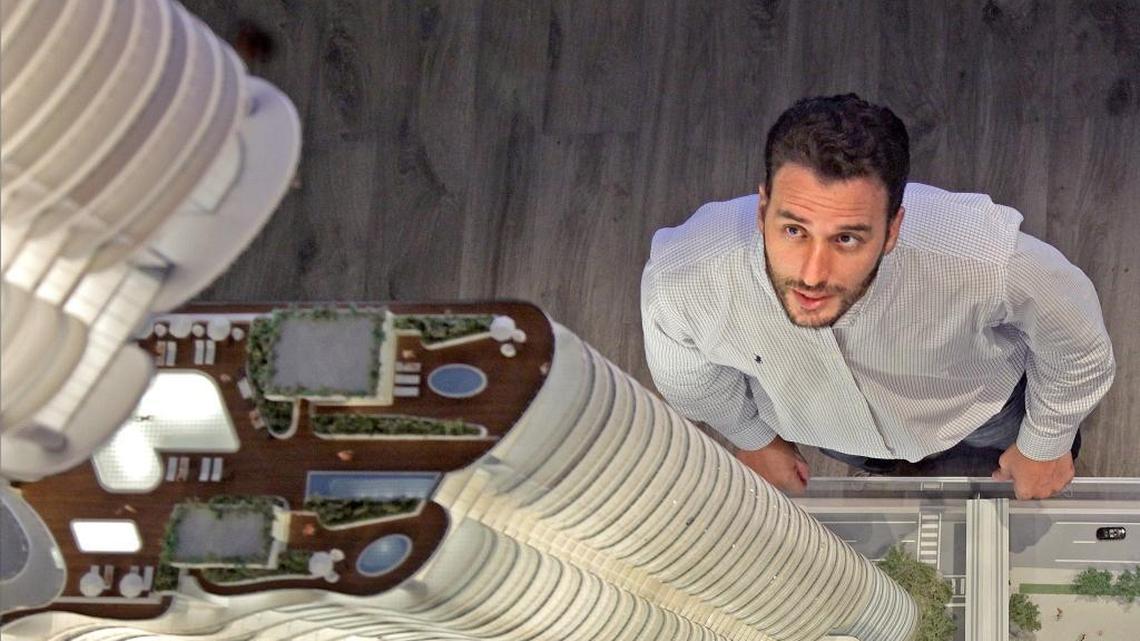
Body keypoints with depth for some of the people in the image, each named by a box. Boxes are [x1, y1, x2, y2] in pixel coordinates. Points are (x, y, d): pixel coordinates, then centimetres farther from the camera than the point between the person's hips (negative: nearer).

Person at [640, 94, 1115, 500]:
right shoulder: (678, 281, -43)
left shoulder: (987, 264, -48)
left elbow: (1076, 339, -21)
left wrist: (1046, 444, -4)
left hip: (977, 399, 0)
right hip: (819, 422, 1)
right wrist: (752, 438, 5)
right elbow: (685, 375, -14)